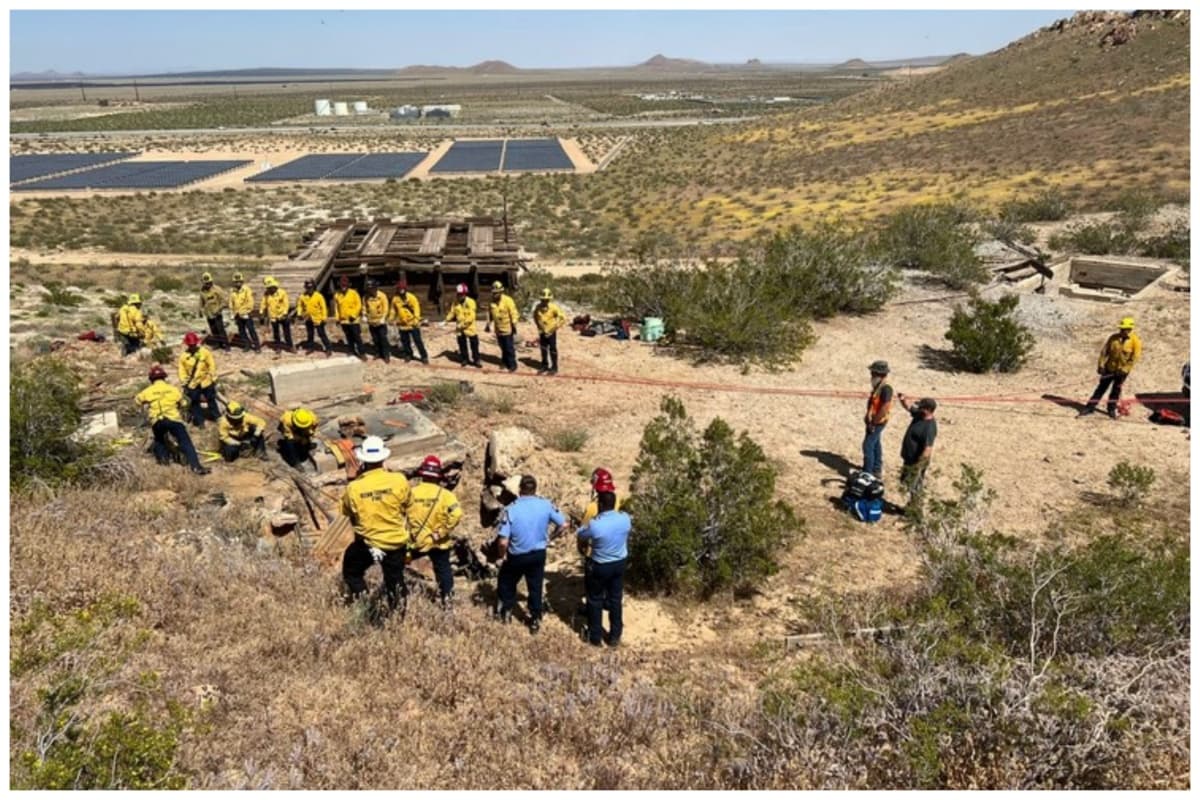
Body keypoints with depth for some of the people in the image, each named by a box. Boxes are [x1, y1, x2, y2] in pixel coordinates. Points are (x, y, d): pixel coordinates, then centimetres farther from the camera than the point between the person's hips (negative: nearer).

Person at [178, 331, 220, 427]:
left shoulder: (205, 352, -7)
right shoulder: (183, 356, -6)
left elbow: (212, 365, -1)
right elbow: (182, 371, -2)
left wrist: (213, 379, -2)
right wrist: (184, 384, -6)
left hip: (206, 382, 0)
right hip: (192, 384, 0)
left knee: (211, 400, 12)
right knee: (194, 403, 5)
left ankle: (216, 417, 26)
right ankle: (199, 421, 15)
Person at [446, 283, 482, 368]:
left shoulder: (470, 302, -13)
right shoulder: (455, 303, 2)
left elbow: (471, 317, -18)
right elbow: (452, 313, 7)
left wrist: (462, 324, -22)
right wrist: (447, 319, -12)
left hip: (470, 328, -4)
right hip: (460, 329, 4)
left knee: (474, 345, 5)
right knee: (462, 345, 14)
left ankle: (476, 360, 17)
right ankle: (465, 359, 29)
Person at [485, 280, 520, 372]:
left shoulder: (508, 300, -16)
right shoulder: (492, 302, 2)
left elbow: (514, 314, -16)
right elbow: (490, 313, 15)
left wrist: (514, 326, -18)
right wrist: (488, 324, 15)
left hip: (508, 329, -6)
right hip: (498, 329, 6)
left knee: (510, 348, -1)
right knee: (503, 348, 16)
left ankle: (512, 365, 10)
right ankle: (505, 363, 29)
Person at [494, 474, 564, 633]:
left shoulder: (510, 509, -23)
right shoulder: (546, 505, -13)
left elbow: (503, 542, -25)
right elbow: (563, 523, -2)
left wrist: (502, 555, -5)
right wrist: (550, 536, 13)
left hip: (517, 556, -2)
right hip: (539, 554, 2)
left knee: (506, 583, 25)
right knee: (535, 587, 19)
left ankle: (505, 612, 41)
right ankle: (535, 621, 29)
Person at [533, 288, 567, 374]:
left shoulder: (554, 307, -18)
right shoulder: (538, 307, -8)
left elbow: (563, 318, -15)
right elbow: (535, 317, 13)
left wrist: (555, 327, -15)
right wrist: (539, 327, 7)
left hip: (551, 332, -4)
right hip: (542, 332, 4)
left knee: (552, 350, 5)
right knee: (543, 350, 14)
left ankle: (554, 367, 16)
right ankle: (544, 366, 28)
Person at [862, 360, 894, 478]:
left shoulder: (886, 388, -26)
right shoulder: (878, 385, 5)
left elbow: (885, 408, -29)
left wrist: (874, 422, -23)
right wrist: (867, 416, 11)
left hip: (877, 423, -10)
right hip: (873, 421, 10)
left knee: (868, 446, -4)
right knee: (875, 445, 18)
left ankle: (867, 472, 4)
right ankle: (877, 470, 31)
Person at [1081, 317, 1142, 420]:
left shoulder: (1135, 341, -12)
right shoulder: (1113, 338, -4)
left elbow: (1135, 357, -12)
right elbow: (1104, 351, 1)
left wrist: (1124, 369, -16)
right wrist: (1101, 365, -5)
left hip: (1122, 370, -2)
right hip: (1110, 367, 2)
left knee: (1116, 389, 8)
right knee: (1101, 387, 5)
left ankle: (1112, 409, 24)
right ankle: (1090, 407, 8)